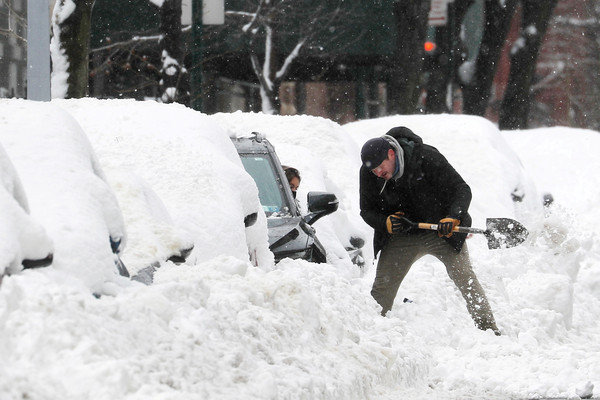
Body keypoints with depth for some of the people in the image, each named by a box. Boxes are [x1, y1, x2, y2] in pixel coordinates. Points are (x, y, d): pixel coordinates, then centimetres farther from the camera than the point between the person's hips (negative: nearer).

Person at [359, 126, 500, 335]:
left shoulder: (427, 157, -23)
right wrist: (386, 222, -23)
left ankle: (489, 330, -10)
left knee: (466, 279, -14)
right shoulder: (368, 173, -11)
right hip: (401, 237, 3)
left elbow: (462, 190, -19)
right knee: (382, 289, -2)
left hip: (442, 231, -3)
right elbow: (367, 210, -1)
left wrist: (452, 217, -37)